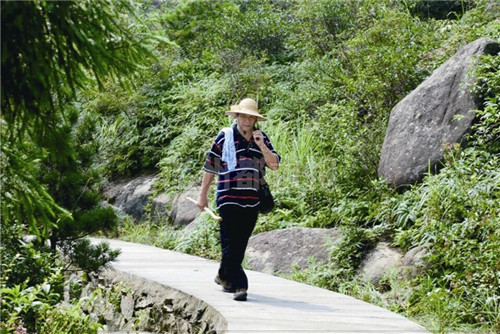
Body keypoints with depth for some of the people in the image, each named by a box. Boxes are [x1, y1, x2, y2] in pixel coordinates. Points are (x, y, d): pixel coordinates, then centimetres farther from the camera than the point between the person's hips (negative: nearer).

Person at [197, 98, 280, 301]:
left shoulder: (262, 139, 10)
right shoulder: (224, 137, 1)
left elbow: (274, 165, 3)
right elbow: (210, 167, 6)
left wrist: (261, 146, -10)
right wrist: (203, 195, 7)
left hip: (251, 201, 4)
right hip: (229, 199, -4)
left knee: (241, 244, 11)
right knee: (230, 243, -9)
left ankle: (224, 277, 30)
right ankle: (239, 285, -8)